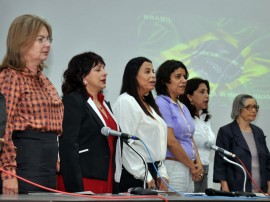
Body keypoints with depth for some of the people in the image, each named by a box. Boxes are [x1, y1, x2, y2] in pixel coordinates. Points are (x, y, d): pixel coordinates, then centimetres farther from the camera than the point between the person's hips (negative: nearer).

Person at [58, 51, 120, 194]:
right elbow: (68, 146, -15)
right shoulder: (72, 101, -6)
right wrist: (76, 189, -22)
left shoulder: (105, 104, 19)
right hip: (84, 182, -7)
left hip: (105, 181, 7)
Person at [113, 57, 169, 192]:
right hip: (135, 177, -8)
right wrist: (145, 176, -16)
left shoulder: (149, 105, 20)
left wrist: (162, 174, 10)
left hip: (153, 172, 8)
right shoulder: (125, 102, -8)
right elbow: (126, 144, -16)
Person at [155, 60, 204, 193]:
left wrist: (198, 162, 2)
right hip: (172, 166, -8)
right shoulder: (161, 104, -8)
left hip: (189, 170, 8)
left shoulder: (183, 107, 18)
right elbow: (170, 141, -14)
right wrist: (192, 166, -6)